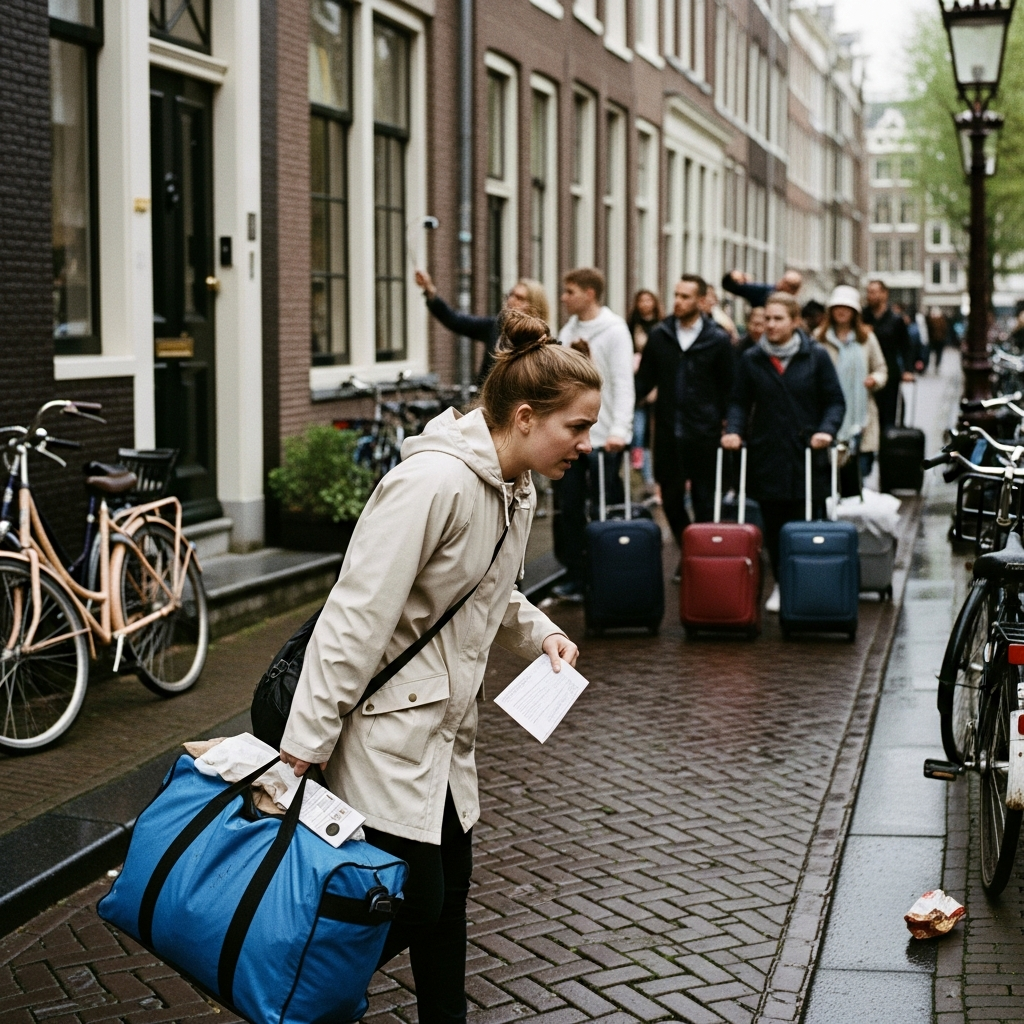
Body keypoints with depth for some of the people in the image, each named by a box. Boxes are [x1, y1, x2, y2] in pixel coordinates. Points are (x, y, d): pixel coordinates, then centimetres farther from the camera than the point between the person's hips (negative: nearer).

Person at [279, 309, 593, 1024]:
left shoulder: (516, 489, 4)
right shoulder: (434, 481, -26)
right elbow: (358, 613, -26)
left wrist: (542, 634, 4)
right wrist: (308, 741, -26)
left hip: (446, 724, 9)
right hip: (385, 726, -9)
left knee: (450, 887, 16)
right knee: (415, 903, -4)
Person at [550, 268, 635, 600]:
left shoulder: (614, 330, -7)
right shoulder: (568, 332, 13)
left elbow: (623, 383, -15)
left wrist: (619, 429, -24)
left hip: (602, 438, -7)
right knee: (568, 509, 6)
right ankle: (575, 576, 14)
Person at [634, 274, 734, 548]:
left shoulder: (717, 340, -2)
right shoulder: (659, 335, 4)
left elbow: (728, 386, 3)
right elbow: (645, 381, 6)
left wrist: (725, 422, -1)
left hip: (703, 433, -3)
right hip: (667, 431, 3)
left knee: (704, 501, 4)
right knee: (670, 499, 9)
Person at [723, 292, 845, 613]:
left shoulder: (816, 357, 2)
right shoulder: (751, 360, 7)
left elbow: (835, 402, 3)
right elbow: (740, 402, 11)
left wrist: (826, 430, -14)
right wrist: (735, 430, -7)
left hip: (807, 454, -2)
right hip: (767, 455, 2)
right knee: (774, 526, 5)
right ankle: (781, 584, 18)